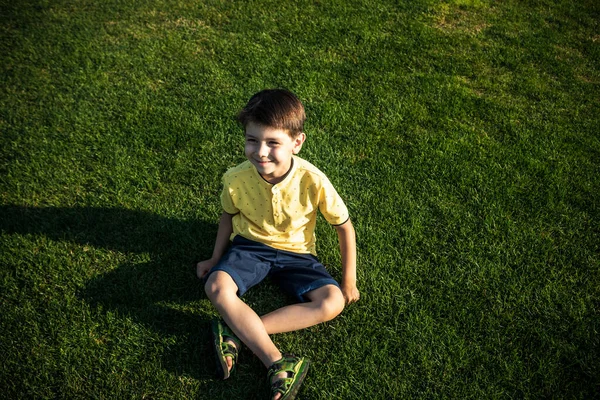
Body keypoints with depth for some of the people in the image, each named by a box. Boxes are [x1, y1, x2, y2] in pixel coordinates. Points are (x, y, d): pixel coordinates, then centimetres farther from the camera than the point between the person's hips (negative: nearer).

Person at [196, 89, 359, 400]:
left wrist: (349, 281, -7)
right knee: (216, 286, -29)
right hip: (249, 246, 0)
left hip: (296, 254, 0)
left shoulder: (313, 181, -25)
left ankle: (236, 332, -24)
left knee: (333, 302, -23)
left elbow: (344, 227, -10)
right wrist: (216, 258, 9)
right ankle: (279, 366, -29)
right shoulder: (236, 179, -20)